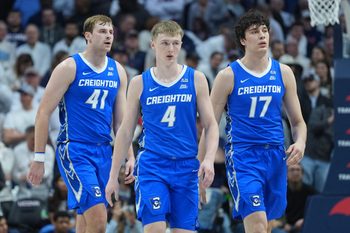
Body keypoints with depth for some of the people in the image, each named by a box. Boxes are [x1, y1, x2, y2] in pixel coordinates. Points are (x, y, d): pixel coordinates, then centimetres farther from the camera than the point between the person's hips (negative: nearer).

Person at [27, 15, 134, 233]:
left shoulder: (118, 71, 11)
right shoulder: (70, 67, -6)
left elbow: (121, 120, 17)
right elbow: (44, 112, -5)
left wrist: (130, 157, 8)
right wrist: (39, 158, -9)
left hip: (104, 152, 6)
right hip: (74, 150, -6)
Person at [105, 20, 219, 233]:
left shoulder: (196, 79, 4)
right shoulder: (140, 83, 4)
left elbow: (211, 125, 5)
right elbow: (126, 131, 9)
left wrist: (209, 159, -12)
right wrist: (113, 176, 8)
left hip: (186, 166, 1)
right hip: (152, 165, -1)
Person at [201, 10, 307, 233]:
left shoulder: (283, 73, 9)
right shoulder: (228, 76, -1)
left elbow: (298, 122, 15)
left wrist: (300, 143, -7)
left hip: (276, 156, 5)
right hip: (242, 156, -5)